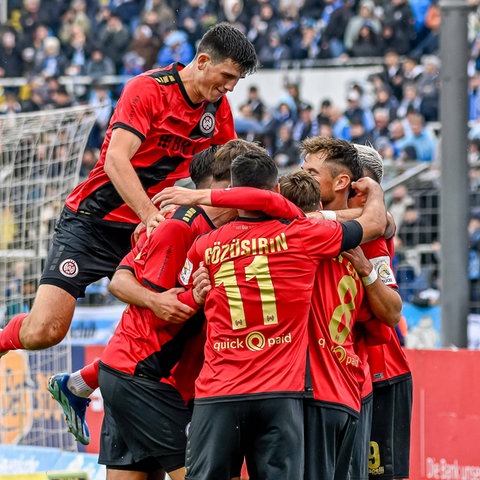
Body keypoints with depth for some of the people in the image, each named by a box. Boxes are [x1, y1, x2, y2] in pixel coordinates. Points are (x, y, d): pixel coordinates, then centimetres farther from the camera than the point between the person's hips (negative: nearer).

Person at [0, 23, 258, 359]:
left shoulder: (218, 106, 4)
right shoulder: (147, 89, -15)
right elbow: (116, 160, -25)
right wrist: (150, 215, -36)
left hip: (145, 229, 6)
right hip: (92, 221, -6)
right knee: (44, 332, -17)